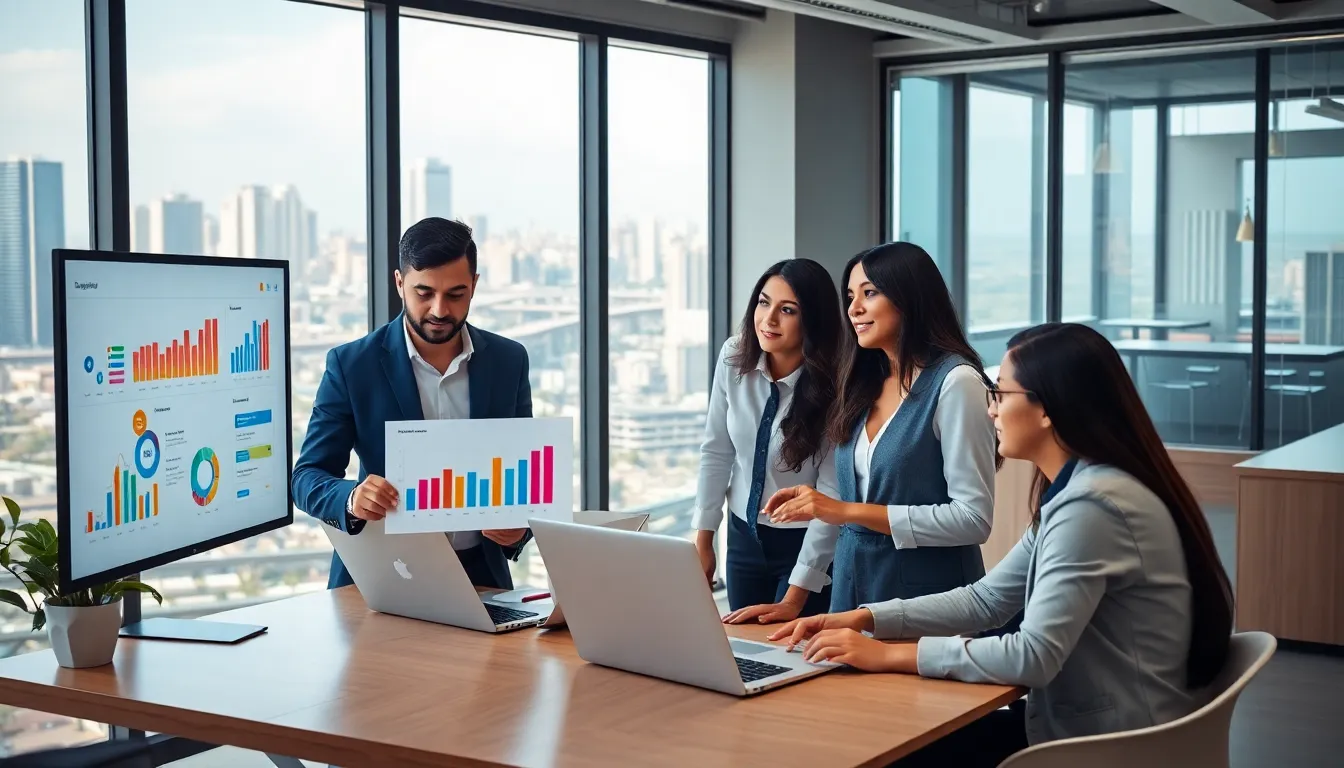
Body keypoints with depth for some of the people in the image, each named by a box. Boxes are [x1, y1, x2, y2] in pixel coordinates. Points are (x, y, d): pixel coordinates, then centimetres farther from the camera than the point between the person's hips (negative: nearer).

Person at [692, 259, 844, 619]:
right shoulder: (734, 358, -9)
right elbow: (716, 452, 1)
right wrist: (703, 539, 3)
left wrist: (795, 598, -20)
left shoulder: (831, 387, -20)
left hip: (806, 544, -4)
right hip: (744, 536, 4)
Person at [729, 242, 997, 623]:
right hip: (853, 592, 6)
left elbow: (974, 517, -18)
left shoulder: (954, 382, -13)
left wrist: (850, 511, -20)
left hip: (926, 605, -6)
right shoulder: (865, 385, 9)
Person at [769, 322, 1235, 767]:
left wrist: (888, 655, -20)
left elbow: (1033, 657, -27)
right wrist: (863, 619, 2)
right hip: (1085, 726, 9)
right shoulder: (1073, 493, 9)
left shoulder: (1091, 505, -24)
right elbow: (986, 600, 12)